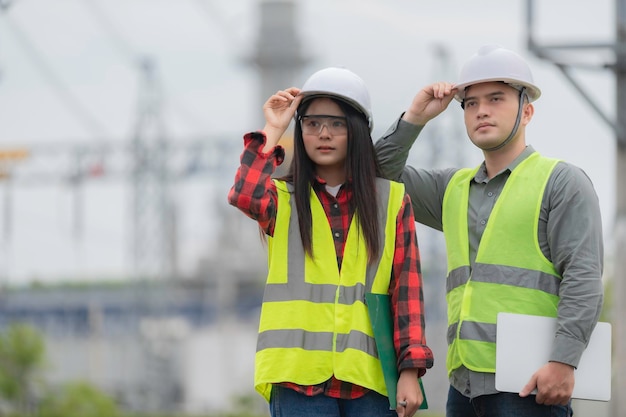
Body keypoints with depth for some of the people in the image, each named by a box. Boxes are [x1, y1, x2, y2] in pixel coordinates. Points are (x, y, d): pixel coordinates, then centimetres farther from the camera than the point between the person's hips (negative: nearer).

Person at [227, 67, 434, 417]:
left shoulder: (392, 200, 11)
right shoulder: (284, 198, 11)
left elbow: (407, 287, 5)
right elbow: (246, 196, -14)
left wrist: (411, 369, -4)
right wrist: (273, 132, -4)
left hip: (370, 375, 0)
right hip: (300, 375, 0)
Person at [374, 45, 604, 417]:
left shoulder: (562, 181, 1)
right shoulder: (454, 187, 22)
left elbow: (583, 278, -8)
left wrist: (564, 361, -19)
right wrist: (415, 118, 10)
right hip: (465, 382, 6)